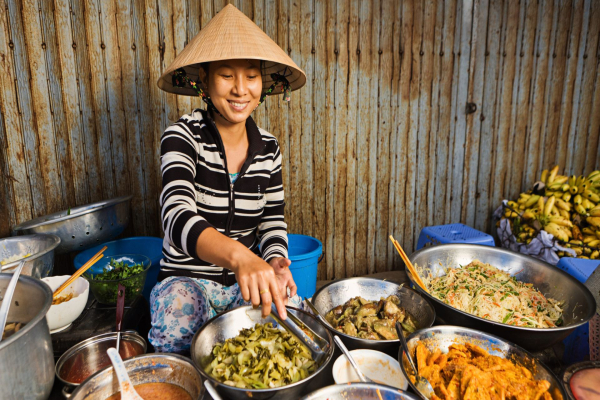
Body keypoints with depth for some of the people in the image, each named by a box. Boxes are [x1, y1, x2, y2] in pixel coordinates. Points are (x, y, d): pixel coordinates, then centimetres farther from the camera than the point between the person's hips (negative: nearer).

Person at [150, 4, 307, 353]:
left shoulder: (268, 147, 1)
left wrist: (274, 262, -16)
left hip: (249, 280, 4)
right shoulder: (184, 137, -13)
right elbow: (178, 216, -31)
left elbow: (273, 221, 7)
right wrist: (239, 255, -51)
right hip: (188, 280, -3)